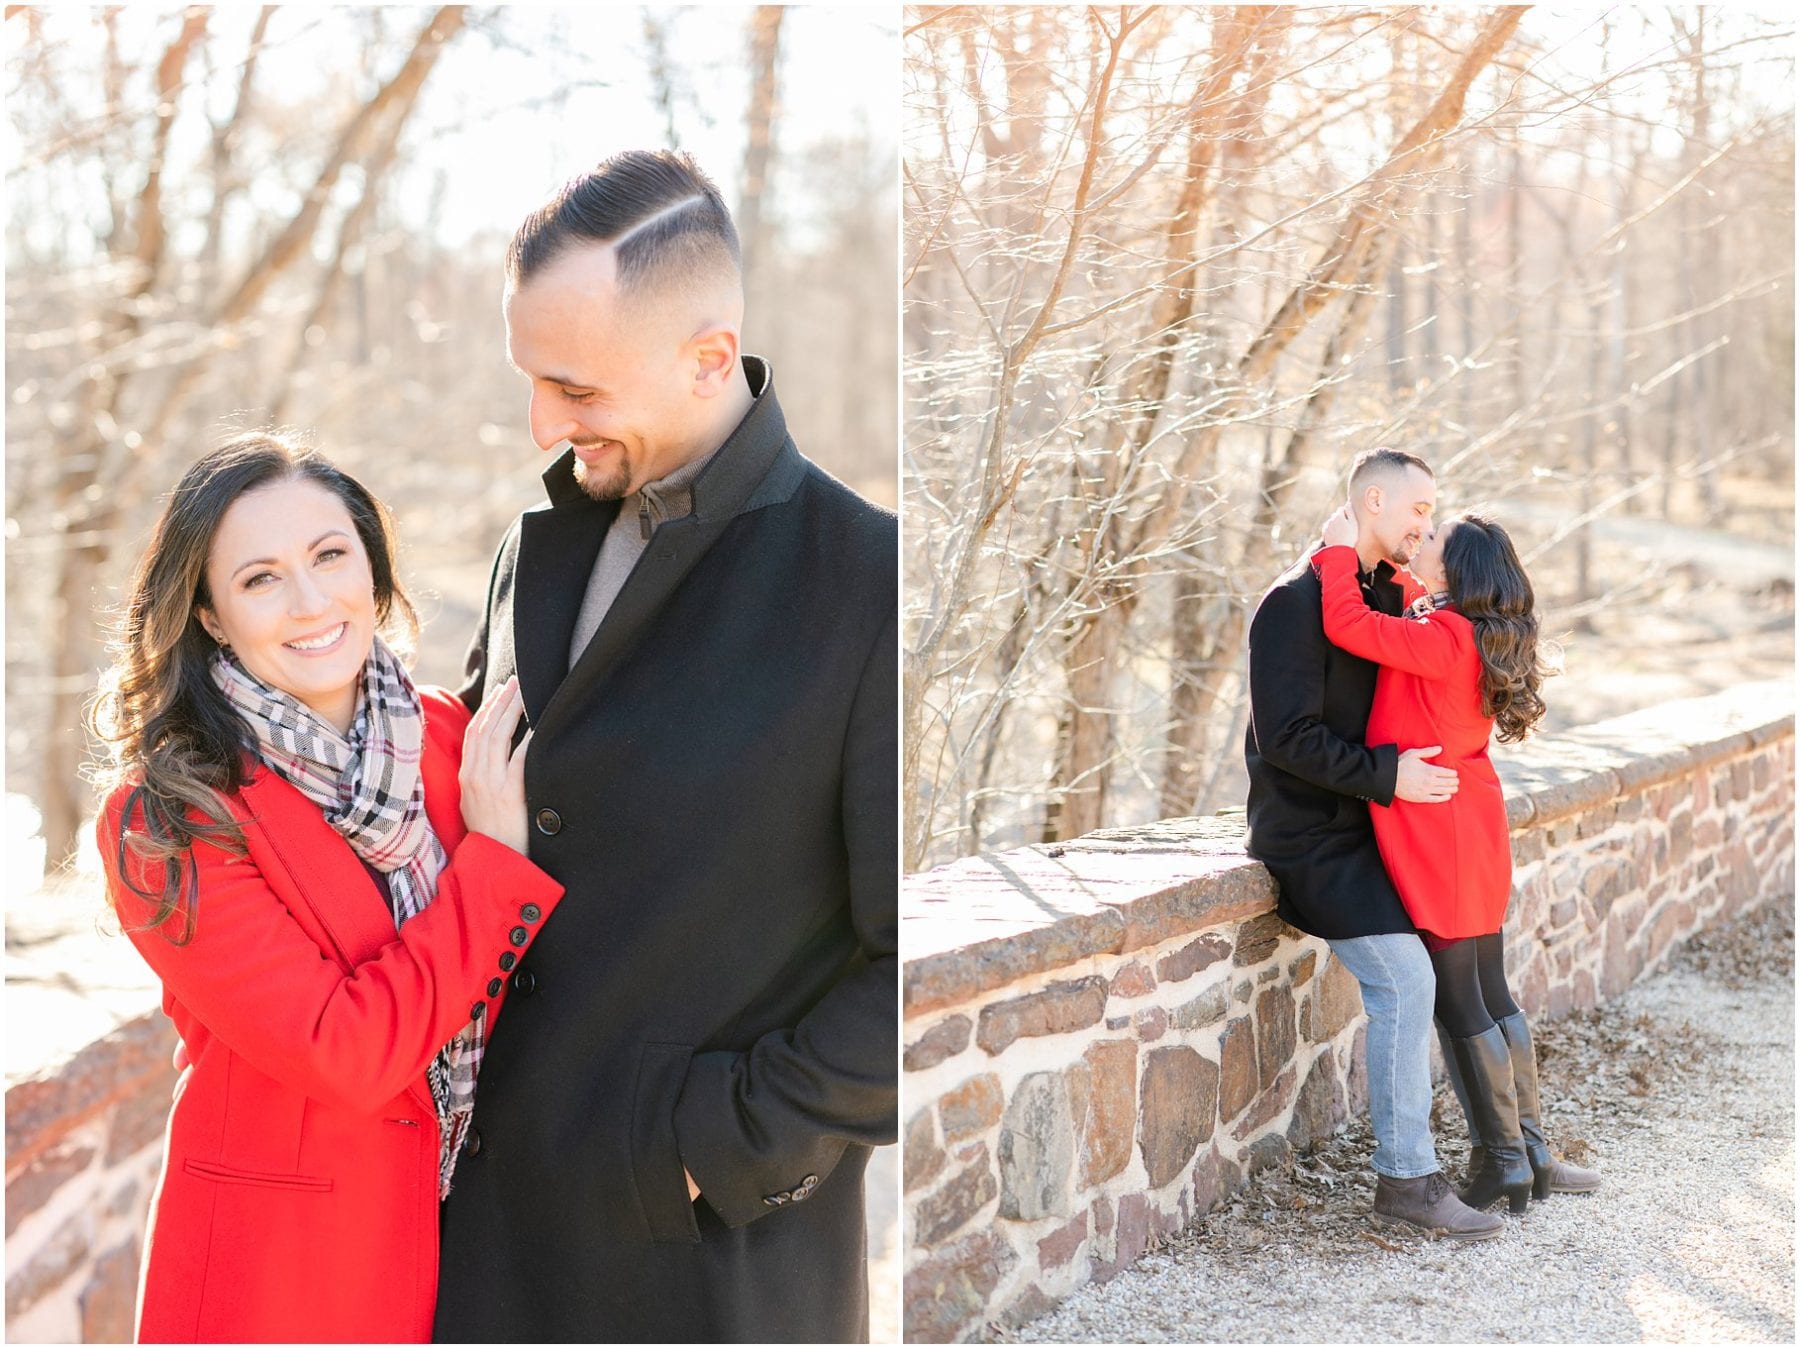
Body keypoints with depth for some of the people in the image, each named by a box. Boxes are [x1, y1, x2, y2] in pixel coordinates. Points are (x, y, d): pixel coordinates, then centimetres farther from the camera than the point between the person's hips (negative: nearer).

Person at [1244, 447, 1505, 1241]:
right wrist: (1387, 774, -23)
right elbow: (1287, 736, -21)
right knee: (1405, 975, -17)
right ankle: (1406, 1179, -10)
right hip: (1309, 834, -9)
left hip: (1359, 822, 9)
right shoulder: (1297, 601, -15)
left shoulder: (1383, 595, 13)